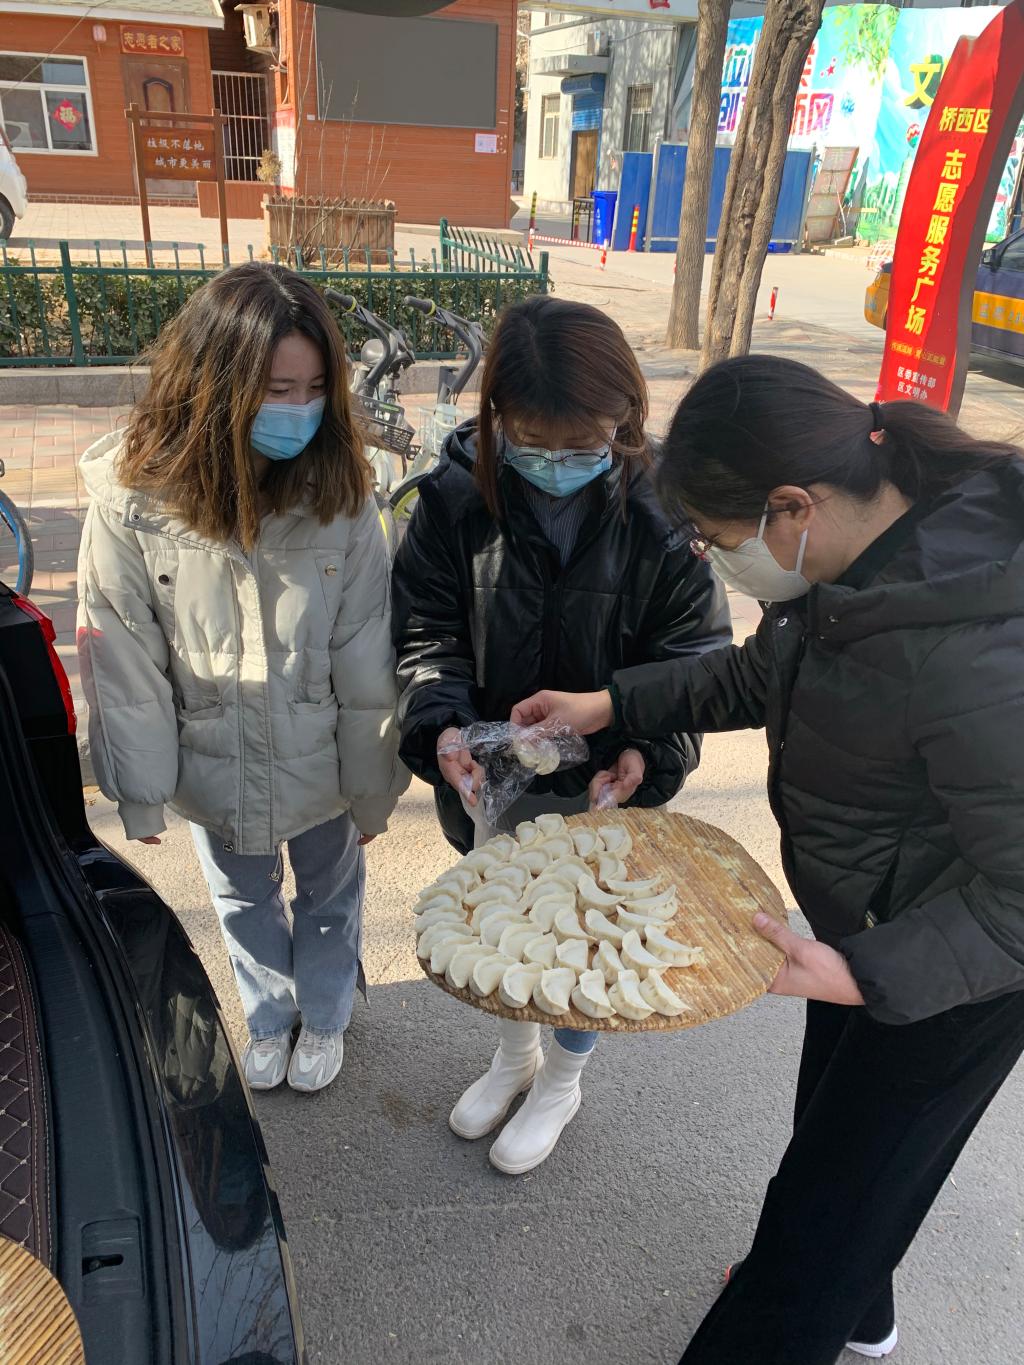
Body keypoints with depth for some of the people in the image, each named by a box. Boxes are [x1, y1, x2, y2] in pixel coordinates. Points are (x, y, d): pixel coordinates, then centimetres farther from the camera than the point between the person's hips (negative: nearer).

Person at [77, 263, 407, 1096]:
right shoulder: (133, 499, -20)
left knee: (329, 898, 24)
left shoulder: (338, 493, -20)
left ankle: (324, 1018, 54)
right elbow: (124, 664, -12)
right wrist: (140, 795, -5)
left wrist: (373, 787, -8)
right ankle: (269, 1019, 55)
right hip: (214, 767, 1)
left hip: (321, 762, 0)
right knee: (245, 903, 25)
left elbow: (366, 659, -14)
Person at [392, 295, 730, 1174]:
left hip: (604, 782, -2)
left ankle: (561, 1083, 47)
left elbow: (693, 651, -11)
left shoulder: (661, 510, -18)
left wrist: (648, 747, -26)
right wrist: (441, 722, -26)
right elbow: (426, 627, -8)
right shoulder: (458, 496, -14)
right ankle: (515, 1054, 54)